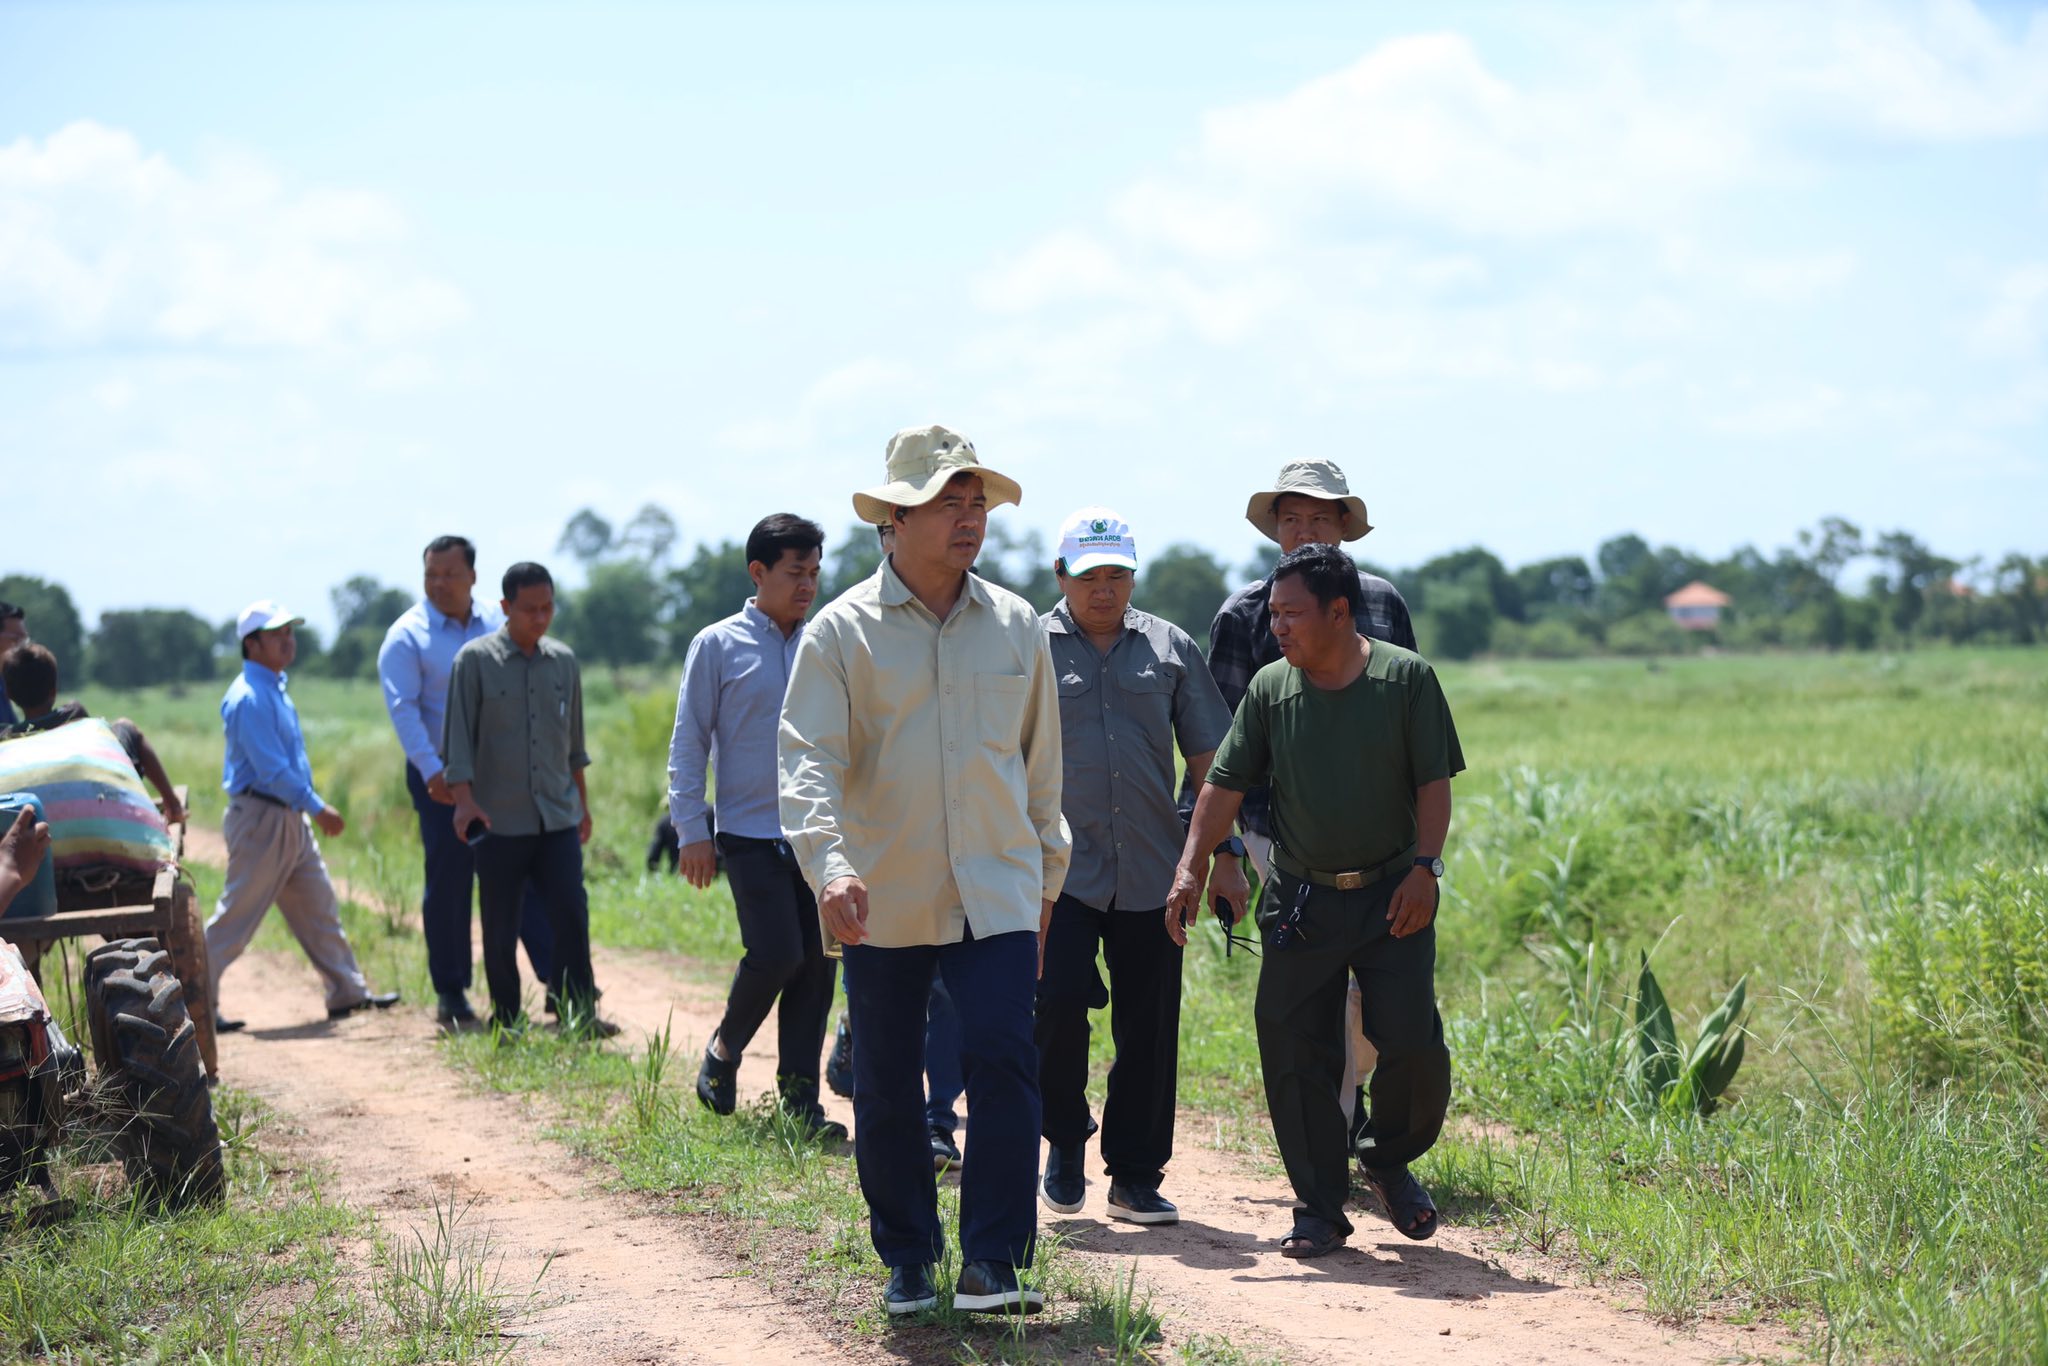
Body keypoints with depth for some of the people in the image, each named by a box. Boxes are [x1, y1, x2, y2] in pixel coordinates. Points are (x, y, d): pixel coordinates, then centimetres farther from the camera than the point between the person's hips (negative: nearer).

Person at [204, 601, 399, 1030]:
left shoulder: (274, 688, 14)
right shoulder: (249, 698, -18)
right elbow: (271, 768, -23)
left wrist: (312, 809, 18)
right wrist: (318, 809, -21)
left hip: (291, 819, 10)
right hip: (260, 819, -10)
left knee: (319, 909, 12)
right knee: (237, 915, -5)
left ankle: (347, 992, 19)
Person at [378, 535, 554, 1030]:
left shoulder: (498, 624, 8)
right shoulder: (407, 636, -5)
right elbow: (403, 708, -13)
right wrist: (431, 771, -23)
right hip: (442, 779, -3)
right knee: (448, 884, 3)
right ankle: (450, 993, 13)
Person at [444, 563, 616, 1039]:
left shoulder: (563, 660, 9)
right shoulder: (475, 660, -3)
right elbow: (458, 736, -6)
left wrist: (582, 802, 21)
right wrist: (464, 799, -15)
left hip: (558, 817, 3)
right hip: (498, 819, -3)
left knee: (571, 912, -7)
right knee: (500, 926, 3)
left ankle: (578, 1012, -3)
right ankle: (506, 1020, 14)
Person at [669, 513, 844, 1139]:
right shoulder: (718, 646, 0)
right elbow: (688, 743, 1)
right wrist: (691, 831, -5)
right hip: (752, 834, -4)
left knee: (818, 960, 1)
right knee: (775, 954, -13)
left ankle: (800, 1099, 9)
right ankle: (724, 1049, 14)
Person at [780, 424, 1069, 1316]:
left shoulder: (1015, 626, 8)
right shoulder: (841, 632, -3)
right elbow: (809, 761, -11)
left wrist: (1046, 874, 18)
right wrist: (829, 864, -26)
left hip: (996, 894, 1)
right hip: (884, 900, -1)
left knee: (1003, 1060, -13)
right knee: (886, 1085, 6)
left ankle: (992, 1264, -9)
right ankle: (907, 1260, 21)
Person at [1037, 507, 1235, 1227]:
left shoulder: (1169, 648, 11)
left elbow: (1208, 759, 14)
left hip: (1151, 871, 2)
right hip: (1062, 867, -2)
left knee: (1149, 1026, 3)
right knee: (1058, 999, -16)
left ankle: (1135, 1177, 14)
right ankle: (1065, 1139, 9)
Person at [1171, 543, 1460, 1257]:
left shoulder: (1407, 678, -4)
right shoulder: (1270, 688, 2)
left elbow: (1434, 782, -1)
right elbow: (1224, 784, 3)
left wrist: (1424, 866, -11)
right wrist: (1190, 868, -6)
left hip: (1392, 897, -2)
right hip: (1300, 902, 2)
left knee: (1413, 1043, -8)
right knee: (1293, 1051, -2)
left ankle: (1390, 1159, 22)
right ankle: (1319, 1210, 10)